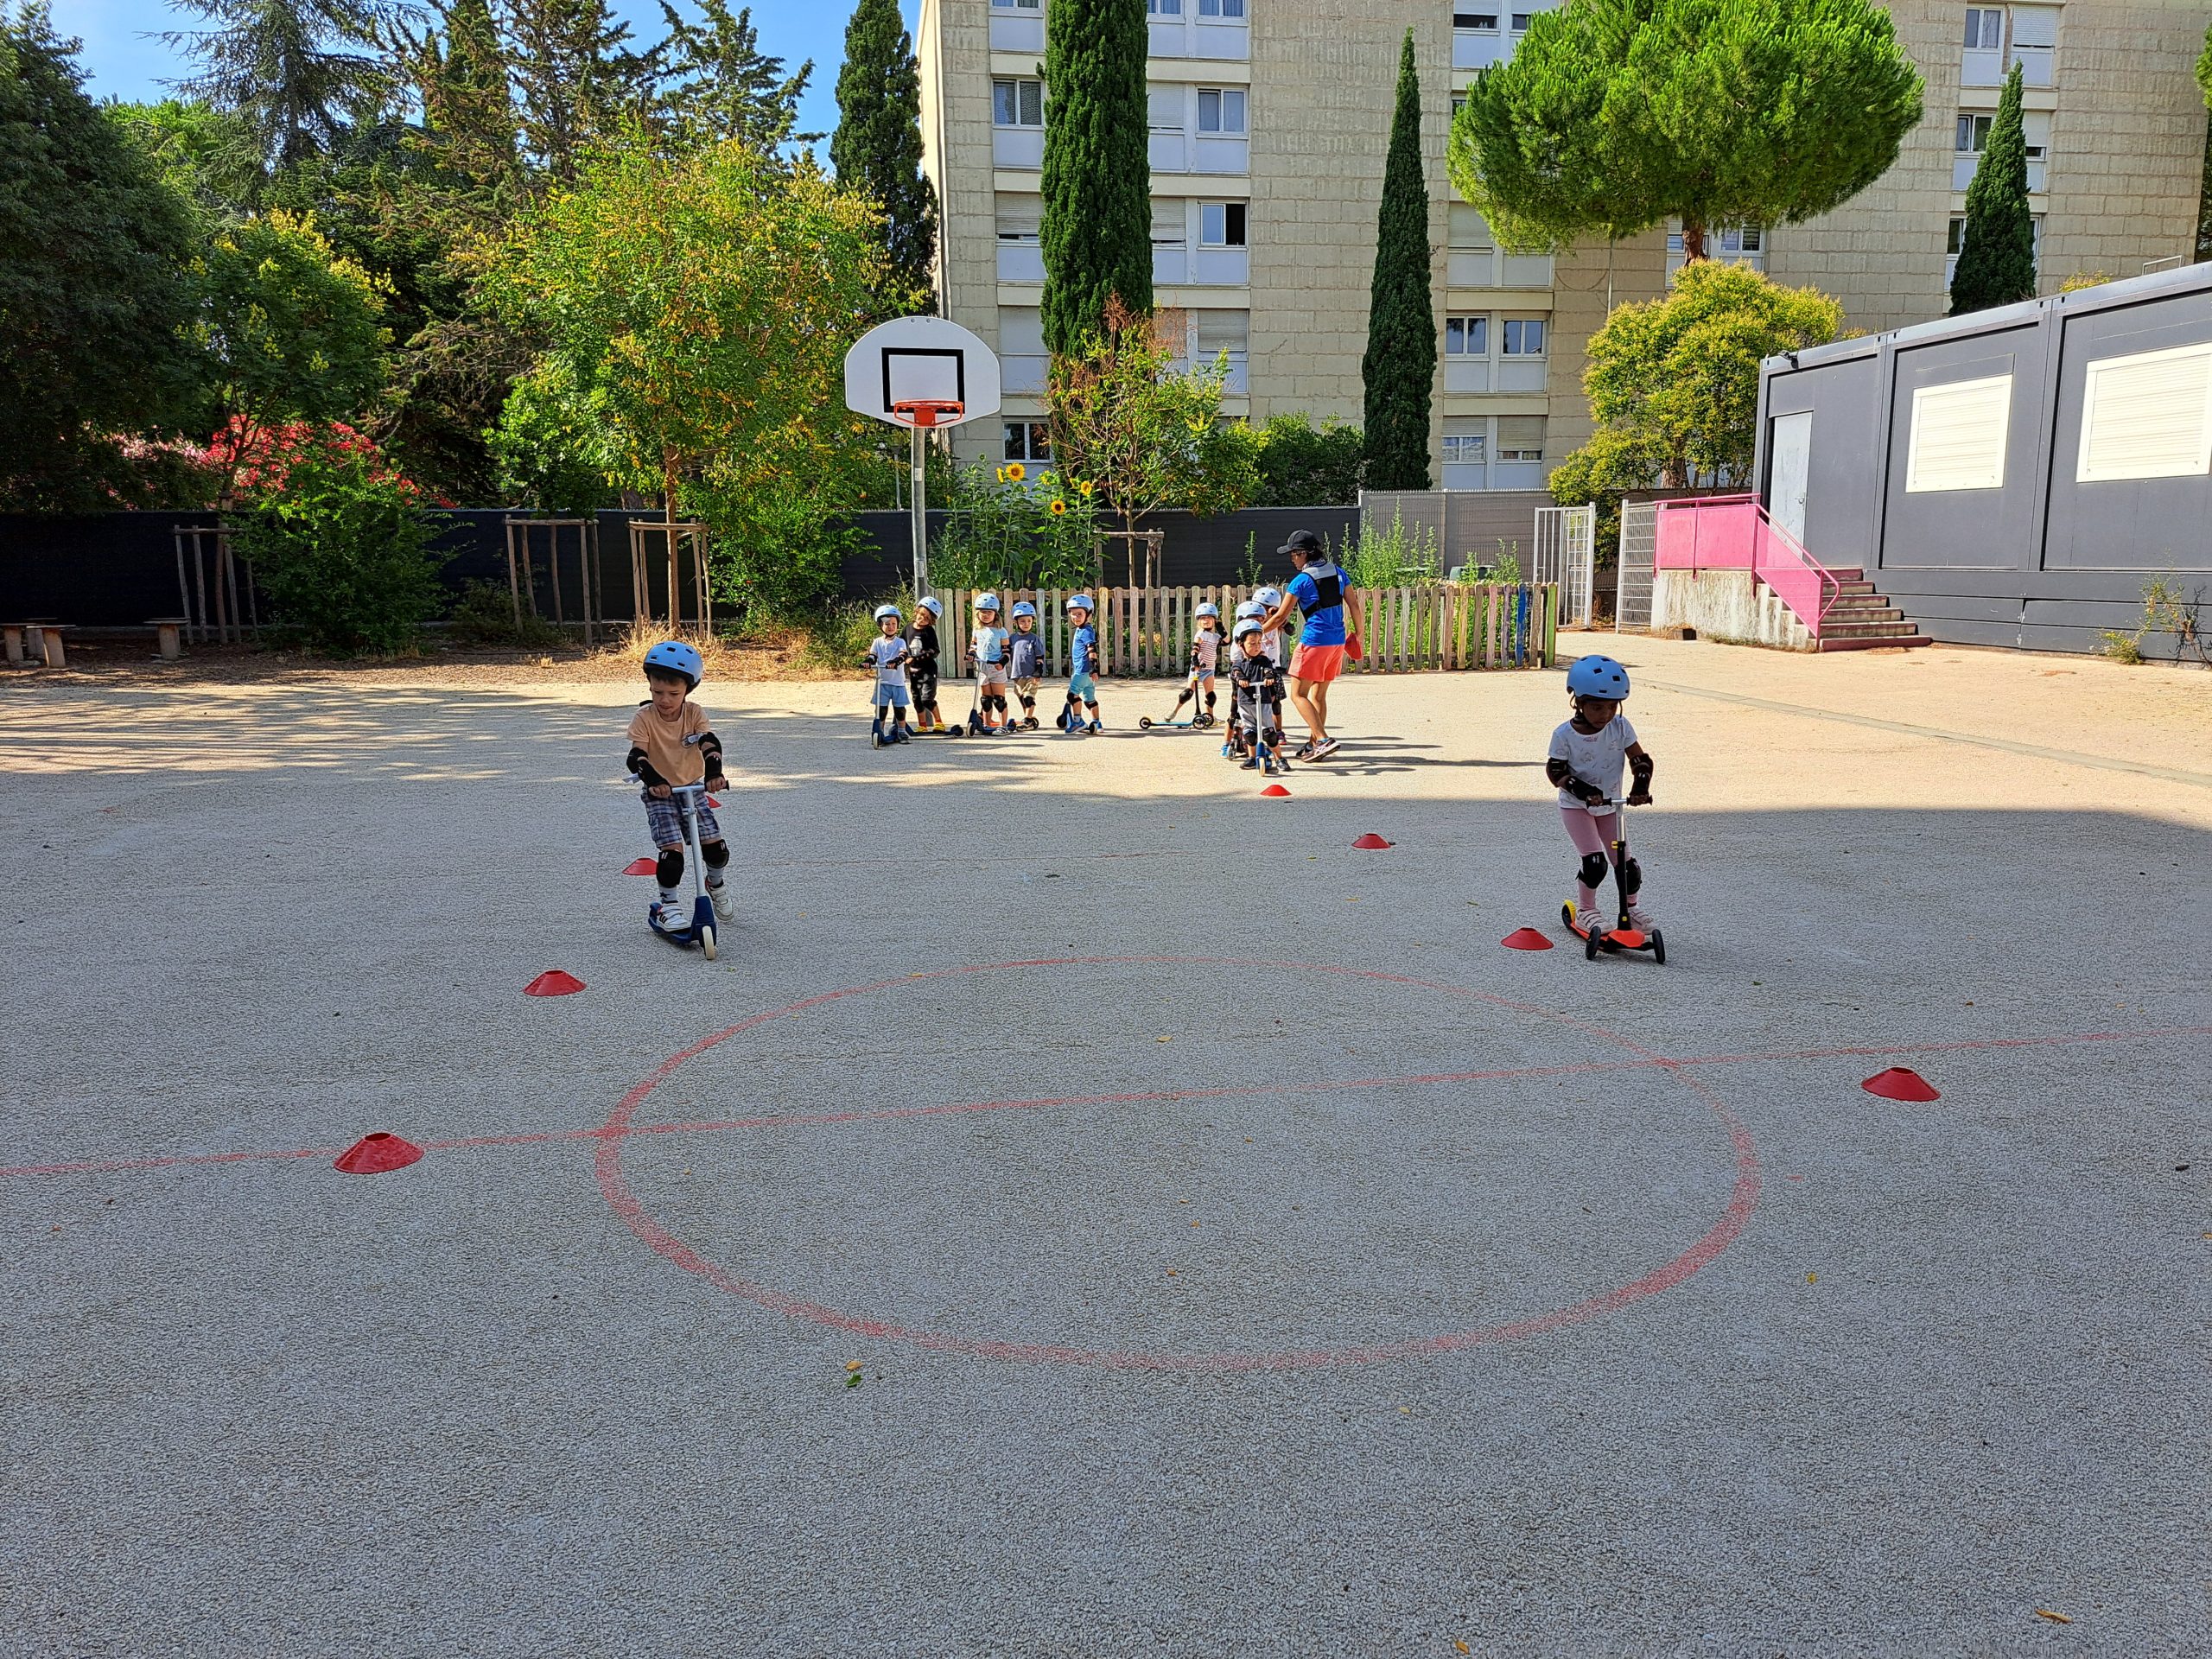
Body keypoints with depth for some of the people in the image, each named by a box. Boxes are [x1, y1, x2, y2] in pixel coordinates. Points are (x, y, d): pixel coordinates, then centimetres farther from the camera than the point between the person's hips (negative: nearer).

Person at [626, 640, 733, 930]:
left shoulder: (694, 713, -7)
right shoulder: (644, 718, -15)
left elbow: (710, 744, -20)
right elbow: (637, 757, -25)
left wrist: (714, 773, -40)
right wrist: (653, 780, -45)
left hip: (693, 788, 3)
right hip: (659, 793, -3)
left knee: (715, 846, -3)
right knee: (672, 850, -18)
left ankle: (715, 883, 29)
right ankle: (669, 901, 2)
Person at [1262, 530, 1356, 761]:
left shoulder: (1301, 580, -9)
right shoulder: (1337, 572, 9)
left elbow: (1280, 617, -6)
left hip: (1314, 642, -7)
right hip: (1338, 641, 7)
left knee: (1298, 695, -1)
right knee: (1319, 695, 16)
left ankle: (1323, 739, -16)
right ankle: (1314, 744, 17)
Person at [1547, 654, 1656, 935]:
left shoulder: (1621, 727, -10)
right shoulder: (1565, 734, -18)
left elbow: (1640, 759, -8)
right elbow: (1555, 770, -13)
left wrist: (1641, 787, -26)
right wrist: (1583, 790, -27)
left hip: (1610, 805, 3)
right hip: (1576, 806, -3)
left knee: (1626, 864, 3)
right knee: (1595, 862, -16)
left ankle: (1632, 907, 29)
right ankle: (1585, 909, 6)